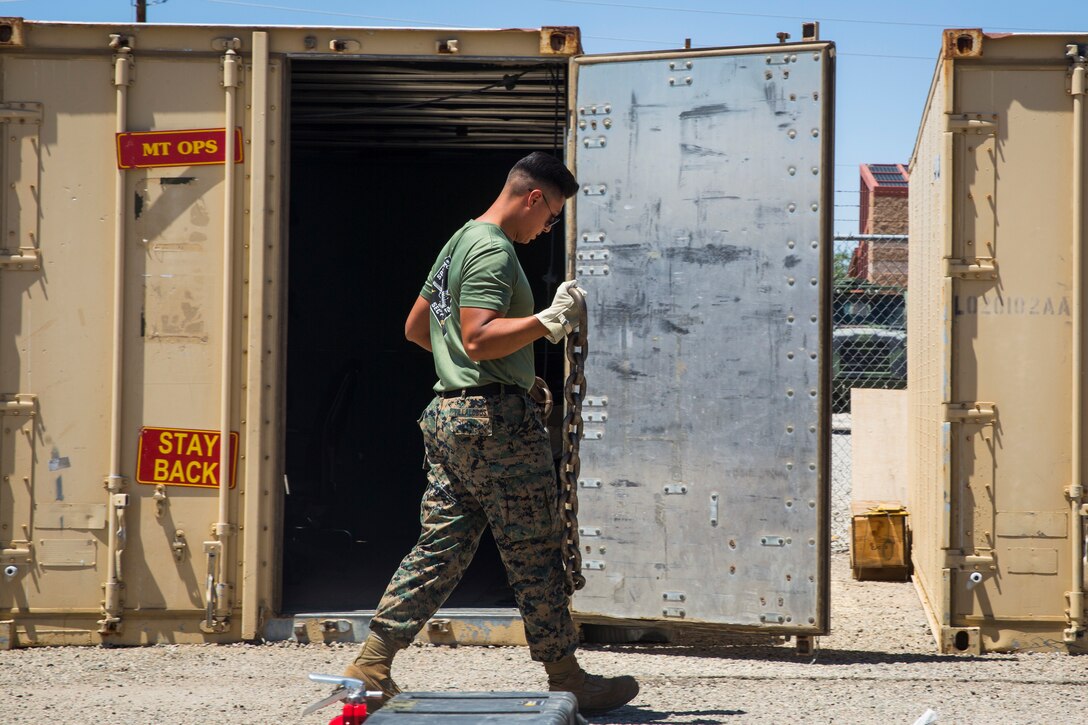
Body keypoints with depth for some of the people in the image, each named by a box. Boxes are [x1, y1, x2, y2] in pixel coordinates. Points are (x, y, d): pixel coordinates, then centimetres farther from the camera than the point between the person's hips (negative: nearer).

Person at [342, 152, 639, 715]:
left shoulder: (459, 242, 19)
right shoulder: (493, 251, -13)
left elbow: (415, 328, 27)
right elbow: (479, 338, -24)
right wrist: (547, 323, -26)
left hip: (448, 411, 10)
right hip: (494, 415, -10)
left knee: (439, 547, 8)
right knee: (535, 553, -1)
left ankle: (370, 668, 3)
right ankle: (567, 680, 7)